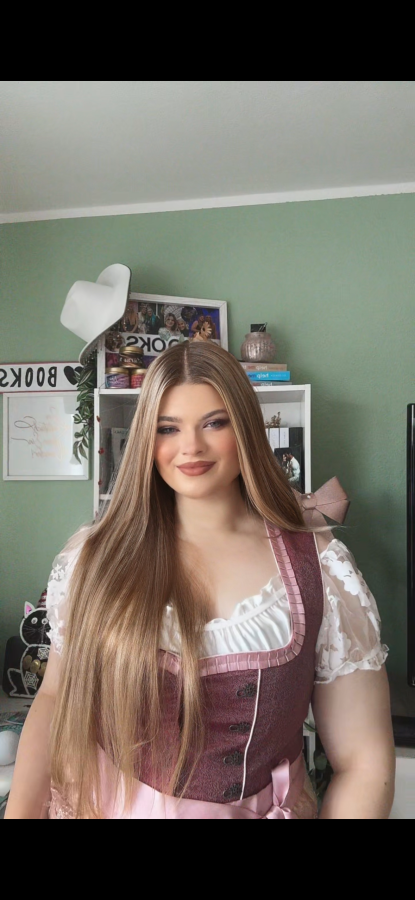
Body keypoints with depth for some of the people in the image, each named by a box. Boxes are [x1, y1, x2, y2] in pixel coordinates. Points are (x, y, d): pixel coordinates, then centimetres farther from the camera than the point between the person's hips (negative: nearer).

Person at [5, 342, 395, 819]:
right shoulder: (94, 555, -8)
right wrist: (20, 810, -11)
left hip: (257, 808, -1)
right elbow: (55, 695, 0)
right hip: (99, 805, 2)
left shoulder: (321, 566, -13)